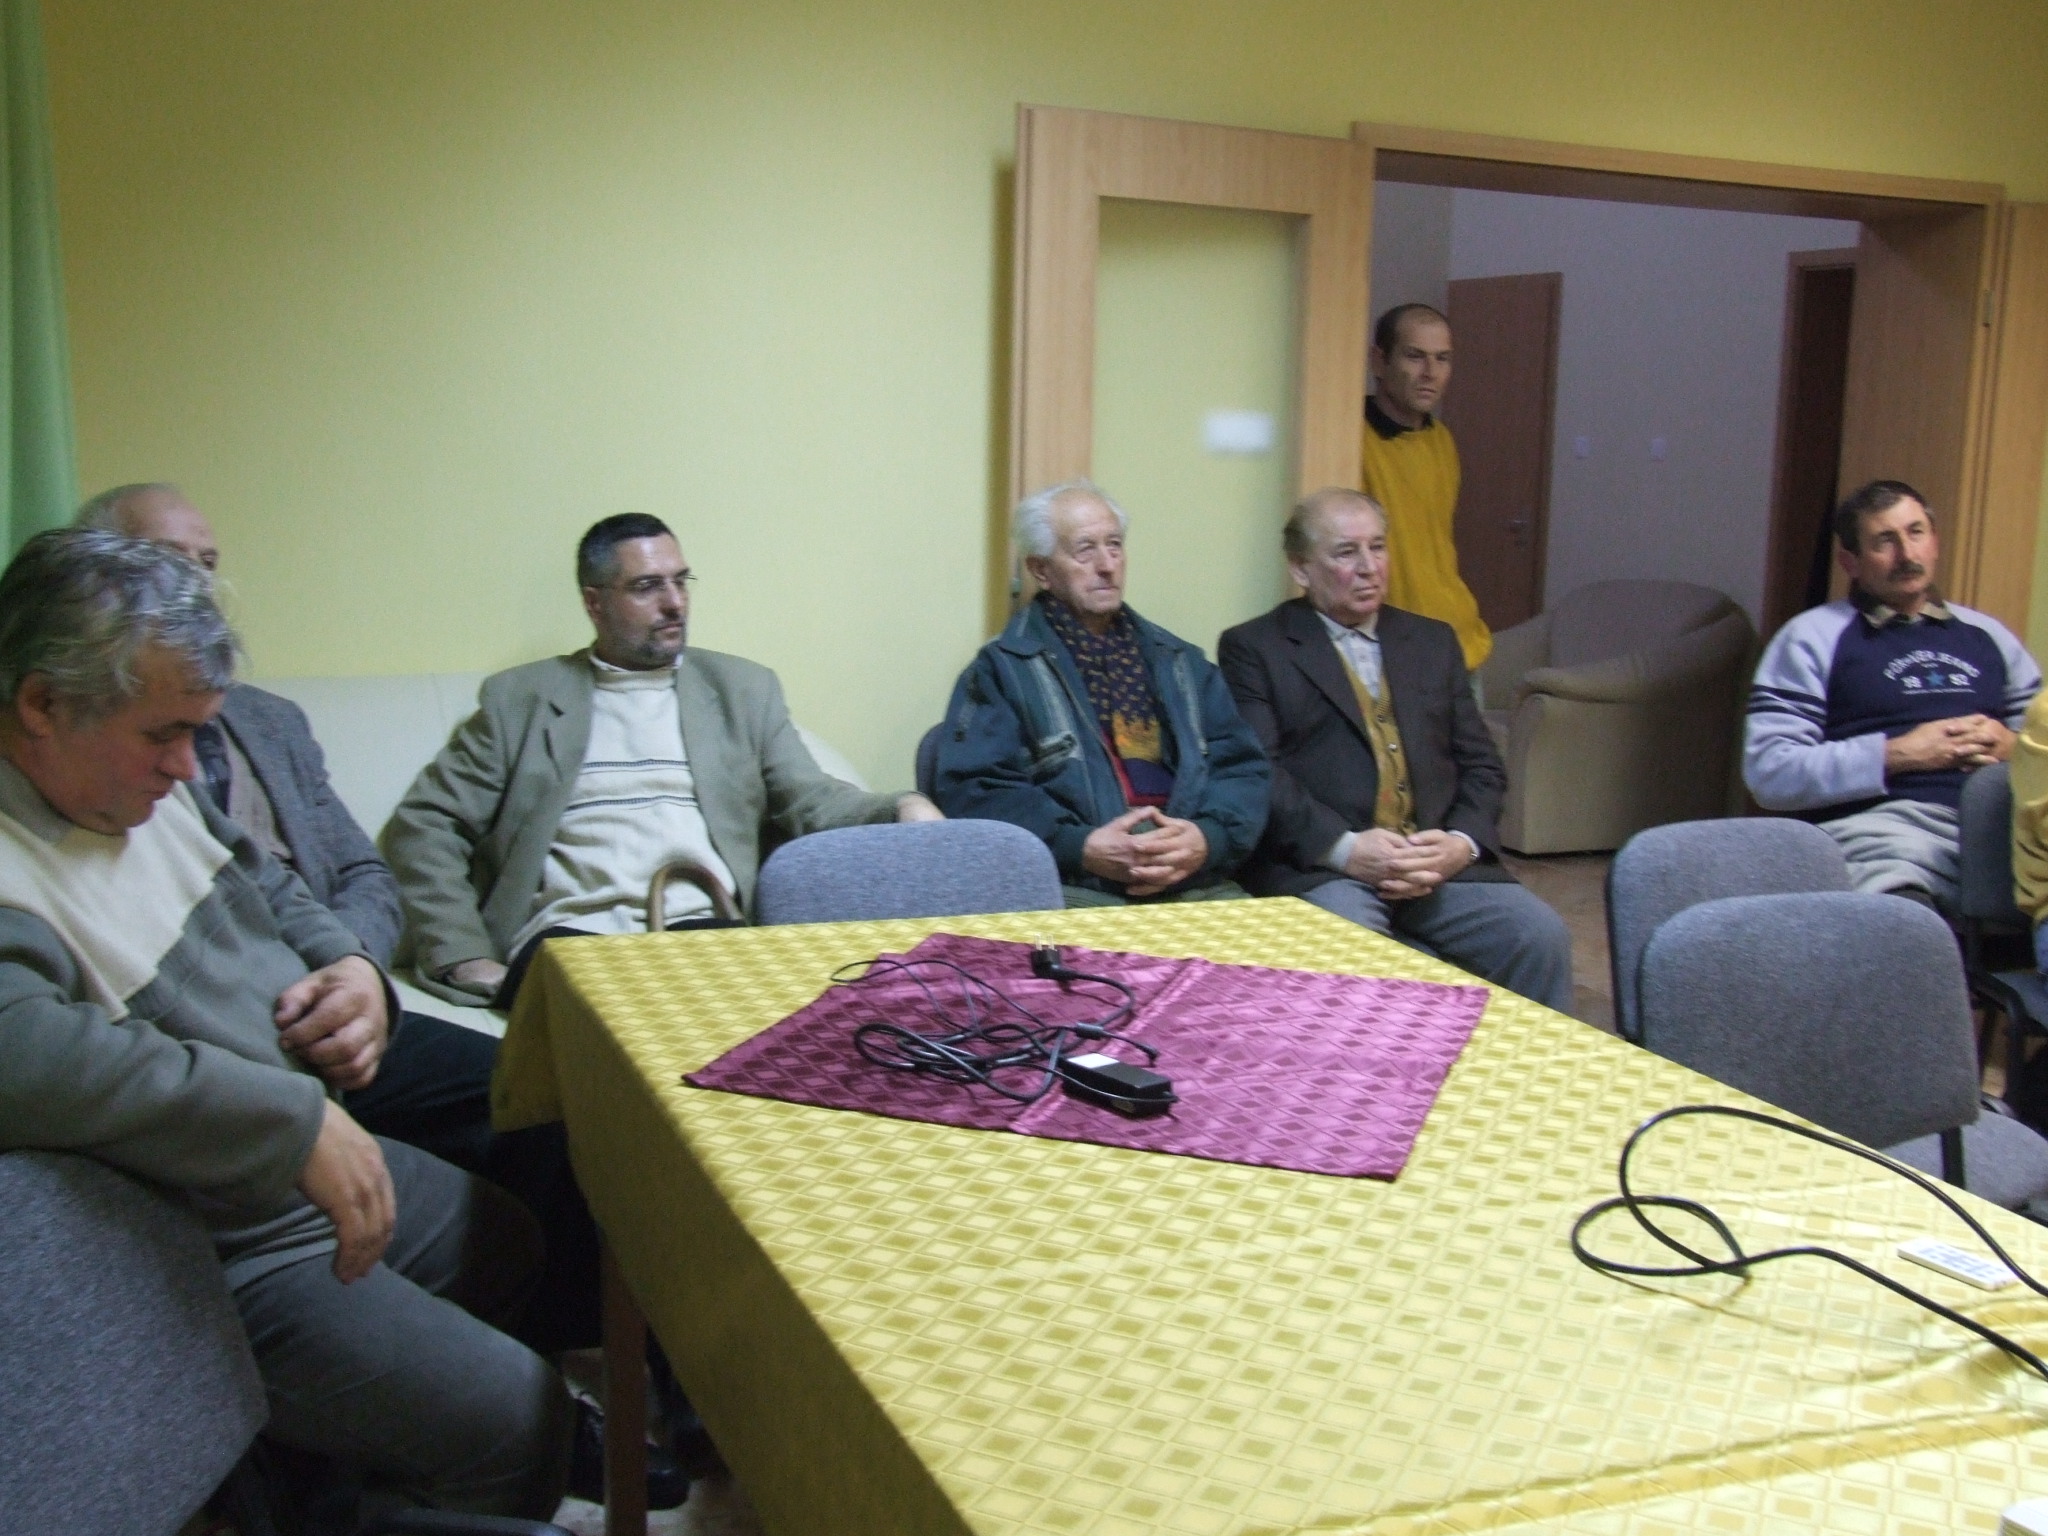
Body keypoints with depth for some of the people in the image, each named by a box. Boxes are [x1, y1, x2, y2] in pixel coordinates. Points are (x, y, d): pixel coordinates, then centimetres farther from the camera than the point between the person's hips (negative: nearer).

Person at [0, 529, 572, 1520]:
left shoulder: (149, 790, 3)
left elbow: (270, 891, 18)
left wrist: (351, 969, -4)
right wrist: (295, 1122, -39)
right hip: (230, 1256, -10)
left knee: (518, 1248, 27)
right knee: (513, 1423, -10)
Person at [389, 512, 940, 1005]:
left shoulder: (742, 689, 20)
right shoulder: (522, 698, 15)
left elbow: (811, 801, 14)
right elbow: (424, 824, 12)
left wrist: (902, 810, -8)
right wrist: (463, 957, -1)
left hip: (700, 928, 2)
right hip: (570, 931, -2)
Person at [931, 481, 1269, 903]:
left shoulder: (1180, 662, 21)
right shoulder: (1003, 669, 7)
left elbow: (1241, 764, 15)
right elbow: (974, 787, -3)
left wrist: (1209, 837, -6)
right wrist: (1081, 846, -16)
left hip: (1198, 886, 4)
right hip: (1074, 891, -4)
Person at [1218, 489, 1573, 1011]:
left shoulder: (1433, 640, 22)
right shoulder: (1252, 649, 7)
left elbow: (1482, 765, 17)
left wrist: (1463, 841, -3)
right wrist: (1343, 848, -17)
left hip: (1441, 862, 4)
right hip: (1317, 868, -4)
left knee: (1540, 936, -20)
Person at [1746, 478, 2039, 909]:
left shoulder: (1987, 635, 27)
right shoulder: (1813, 637, 12)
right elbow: (1769, 772, 1)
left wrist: (2013, 746, 5)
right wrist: (1898, 754, -5)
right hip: (1881, 822, -4)